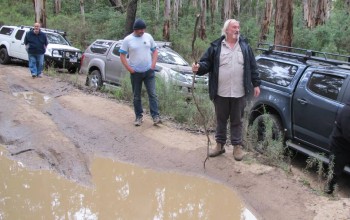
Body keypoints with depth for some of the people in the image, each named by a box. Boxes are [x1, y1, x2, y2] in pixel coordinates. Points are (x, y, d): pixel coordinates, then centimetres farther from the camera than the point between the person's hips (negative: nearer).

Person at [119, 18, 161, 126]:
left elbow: (155, 50, 12)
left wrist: (153, 64, -1)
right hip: (135, 73, -1)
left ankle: (155, 116, -3)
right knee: (136, 96, 8)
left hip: (149, 71, 1)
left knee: (152, 94, -4)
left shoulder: (148, 37, 3)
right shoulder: (127, 40, -5)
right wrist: (129, 69, -9)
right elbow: (122, 55, -2)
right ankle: (139, 117, 18)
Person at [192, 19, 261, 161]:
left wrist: (256, 84, 5)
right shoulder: (216, 46, 0)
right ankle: (220, 144, 26)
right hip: (221, 93, 0)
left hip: (239, 93, 1)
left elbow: (252, 66, 7)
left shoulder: (245, 46, 5)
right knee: (221, 120, 13)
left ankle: (237, 146, 23)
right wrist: (199, 68, -24)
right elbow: (207, 63, -2)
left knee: (237, 121, 11)